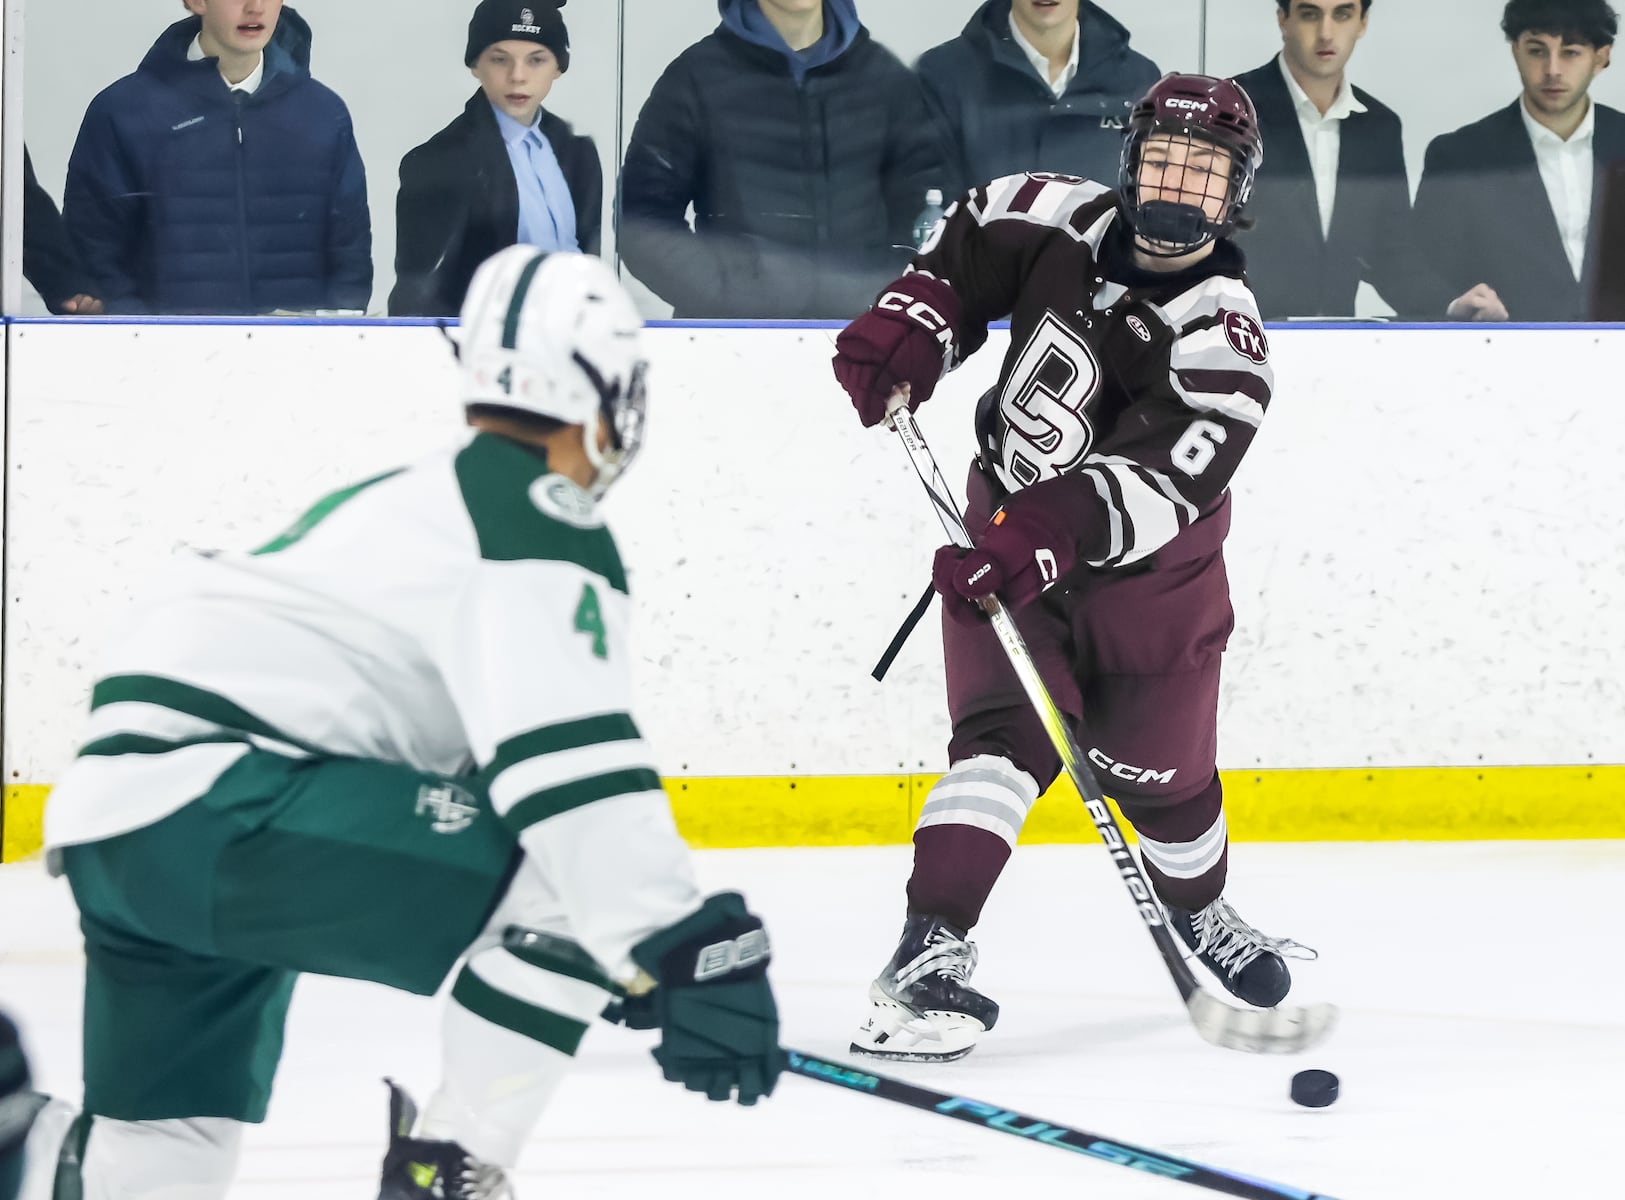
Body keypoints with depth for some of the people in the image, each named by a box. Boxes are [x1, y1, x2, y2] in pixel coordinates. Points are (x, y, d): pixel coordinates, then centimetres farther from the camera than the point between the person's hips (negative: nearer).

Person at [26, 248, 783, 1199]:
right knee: (579, 880, -12)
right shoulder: (536, 520, -4)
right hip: (220, 806, -10)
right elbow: (565, 762, -20)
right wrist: (686, 952, -26)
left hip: (108, 823, 10)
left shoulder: (401, 502, 27)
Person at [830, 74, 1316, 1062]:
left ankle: (1200, 912, 44)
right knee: (1007, 737, -19)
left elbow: (1159, 482, -34)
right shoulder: (1066, 222, -9)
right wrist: (915, 319, -6)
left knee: (1161, 769, 11)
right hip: (1005, 540, 1)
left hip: (1145, 570, -1)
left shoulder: (1222, 340, -21)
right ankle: (929, 950, -28)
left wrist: (1055, 529, -48)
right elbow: (969, 242, 12)